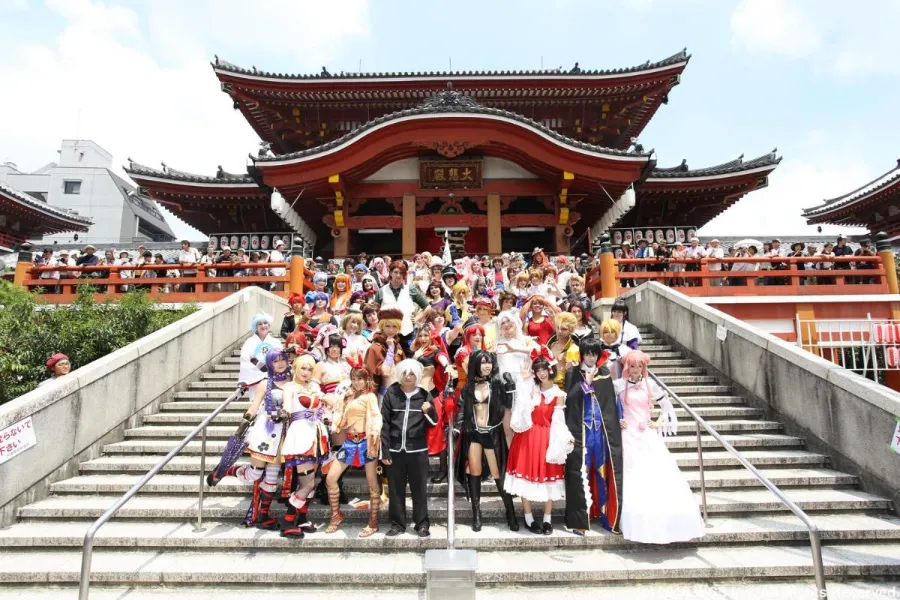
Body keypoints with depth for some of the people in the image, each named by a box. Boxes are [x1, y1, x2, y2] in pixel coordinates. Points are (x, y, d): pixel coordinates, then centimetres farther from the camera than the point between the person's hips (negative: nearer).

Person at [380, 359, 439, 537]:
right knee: (395, 489, 9)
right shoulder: (391, 394, 0)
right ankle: (397, 524, 23)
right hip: (395, 449, 0)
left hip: (418, 450, 0)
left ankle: (422, 524, 19)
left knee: (419, 489, 6)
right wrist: (384, 451, -5)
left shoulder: (424, 395, 2)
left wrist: (428, 412, -16)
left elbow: (433, 423, 6)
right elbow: (384, 424, -1)